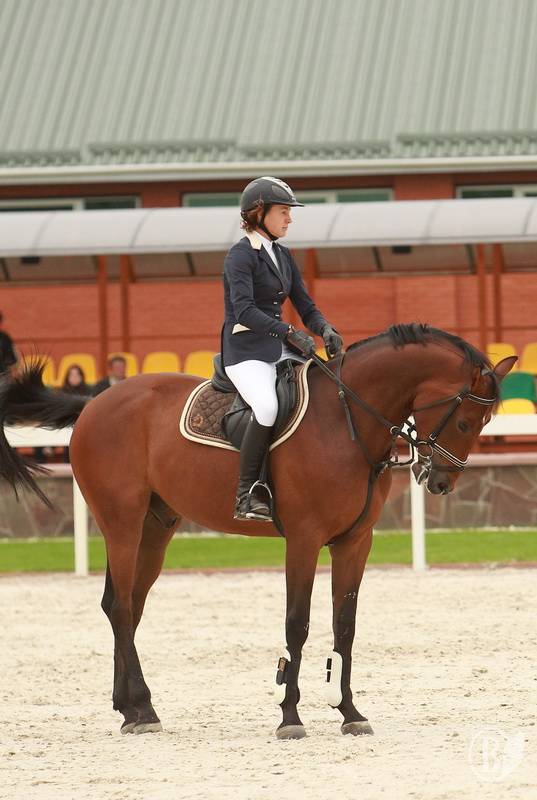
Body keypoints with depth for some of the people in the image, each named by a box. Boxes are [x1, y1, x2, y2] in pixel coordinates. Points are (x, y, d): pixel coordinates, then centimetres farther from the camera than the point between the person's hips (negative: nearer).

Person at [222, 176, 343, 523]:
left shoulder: (283, 257, 16)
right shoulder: (241, 255, -9)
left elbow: (305, 306, 16)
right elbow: (244, 311, -21)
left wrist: (325, 330, -6)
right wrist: (290, 332, -29)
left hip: (280, 350, 8)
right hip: (246, 352, -8)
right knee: (267, 406, -35)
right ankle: (247, 494, -29)